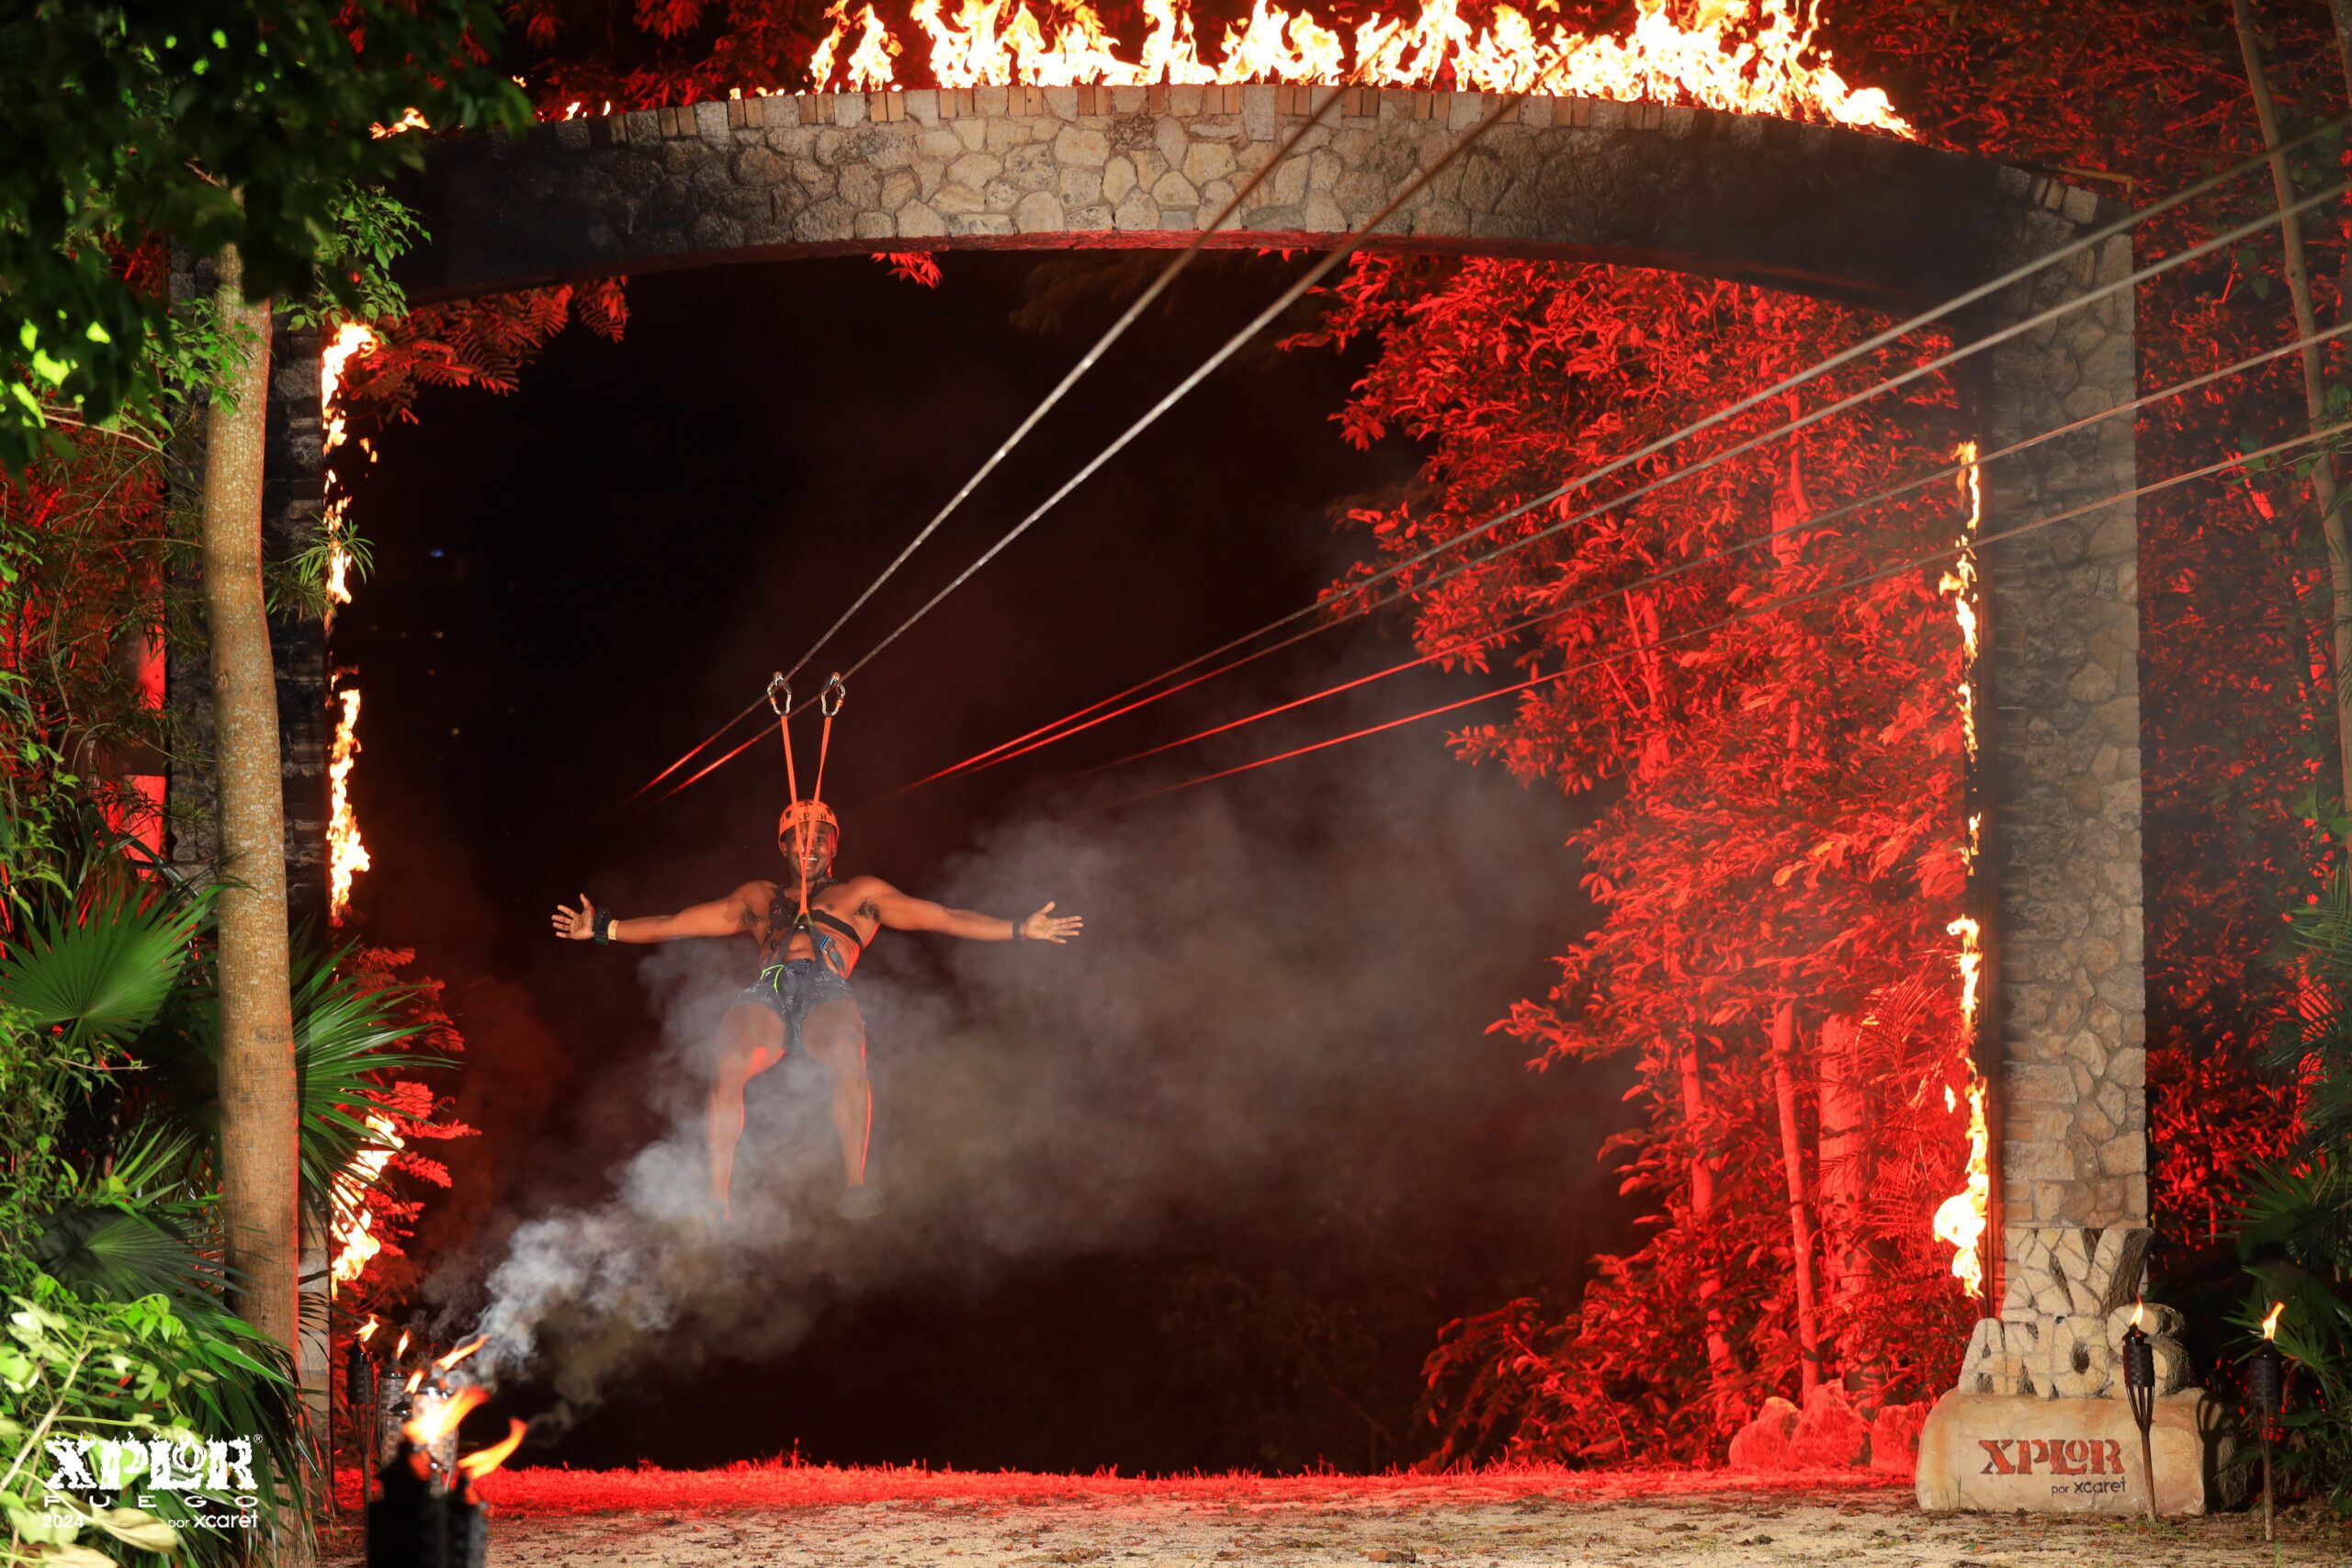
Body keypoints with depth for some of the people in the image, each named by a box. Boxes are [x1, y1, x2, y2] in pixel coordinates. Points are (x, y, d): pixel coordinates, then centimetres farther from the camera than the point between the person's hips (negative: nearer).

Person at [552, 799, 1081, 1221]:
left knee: (847, 1056, -39)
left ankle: (855, 1185, -41)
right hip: (768, 992, 1)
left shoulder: (861, 894, 30)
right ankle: (716, 1200, -36)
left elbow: (942, 917, 23)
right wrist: (604, 928, 33)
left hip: (827, 991, -1)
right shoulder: (757, 898, 37)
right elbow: (680, 924, 37)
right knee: (728, 1067, -33)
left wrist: (1019, 930, 14)